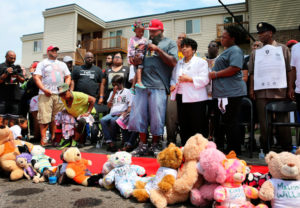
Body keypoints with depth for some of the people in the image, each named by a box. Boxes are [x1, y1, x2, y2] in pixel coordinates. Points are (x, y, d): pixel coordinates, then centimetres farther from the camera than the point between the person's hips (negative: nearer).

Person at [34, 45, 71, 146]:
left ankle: (53, 137, 11)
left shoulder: (62, 64, 23)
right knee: (44, 117, -8)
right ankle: (43, 138, -3)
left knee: (57, 117, 3)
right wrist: (44, 89, -13)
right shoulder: (42, 63, 10)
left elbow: (68, 77, 20)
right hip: (46, 94, -3)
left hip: (60, 94, 4)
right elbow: (36, 77, 0)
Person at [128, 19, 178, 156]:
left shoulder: (170, 43, 10)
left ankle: (155, 146, 13)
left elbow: (173, 62, -5)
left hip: (158, 87, -4)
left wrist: (157, 49, -6)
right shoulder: (146, 43, 24)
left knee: (157, 117, -1)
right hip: (142, 85, 5)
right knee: (138, 115, 3)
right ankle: (142, 145, 14)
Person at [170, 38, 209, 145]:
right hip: (181, 97, 6)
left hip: (195, 99, -5)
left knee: (197, 127, -3)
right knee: (183, 125, 10)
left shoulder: (201, 62, 2)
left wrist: (189, 79, -15)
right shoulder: (179, 63, 20)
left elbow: (204, 80, -8)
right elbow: (173, 77, 25)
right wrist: (172, 84, 3)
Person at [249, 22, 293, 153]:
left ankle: (287, 150, 13)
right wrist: (251, 88, 1)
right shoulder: (256, 52, 15)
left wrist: (290, 88, -3)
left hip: (280, 90, -1)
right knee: (264, 122, 1)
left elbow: (289, 70, 5)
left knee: (282, 120, 1)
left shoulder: (283, 49, 10)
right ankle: (266, 150, 10)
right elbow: (252, 72, 11)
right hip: (261, 91, 2)